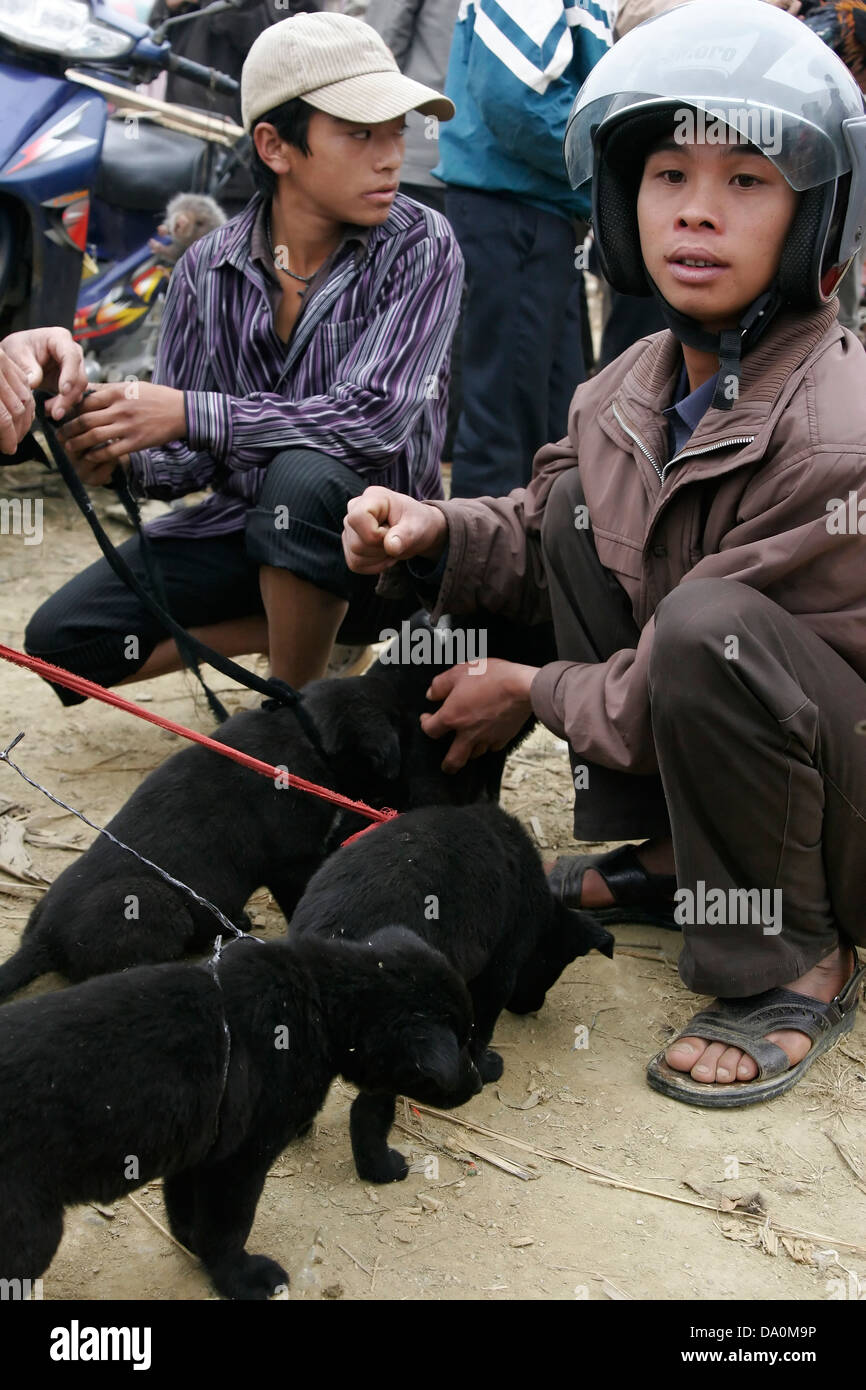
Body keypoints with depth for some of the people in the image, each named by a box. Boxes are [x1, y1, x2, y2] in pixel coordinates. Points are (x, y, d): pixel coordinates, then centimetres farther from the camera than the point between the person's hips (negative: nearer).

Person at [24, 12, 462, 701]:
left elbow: (375, 418, -25)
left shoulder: (421, 246, -13)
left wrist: (189, 414, -28)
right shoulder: (209, 268, -2)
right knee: (62, 639, -9)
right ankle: (317, 635, 5)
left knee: (305, 476, -37)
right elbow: (184, 460, 1)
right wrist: (122, 454, -24)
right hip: (242, 522, 4)